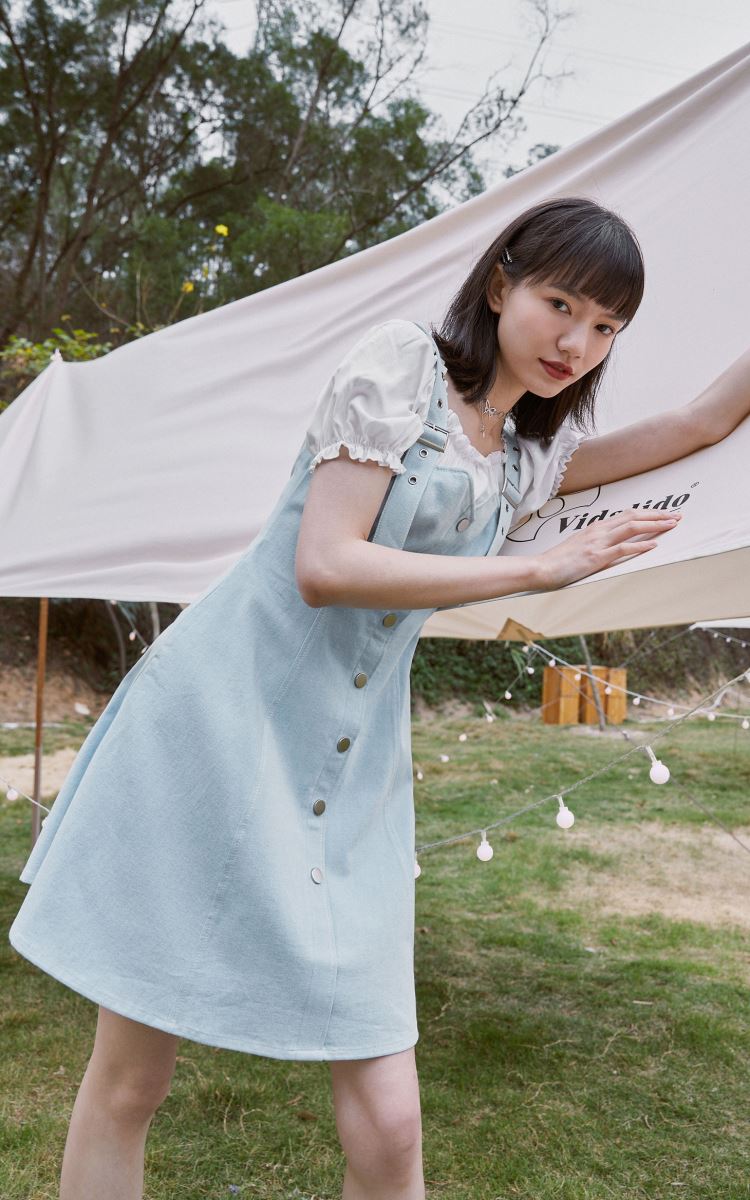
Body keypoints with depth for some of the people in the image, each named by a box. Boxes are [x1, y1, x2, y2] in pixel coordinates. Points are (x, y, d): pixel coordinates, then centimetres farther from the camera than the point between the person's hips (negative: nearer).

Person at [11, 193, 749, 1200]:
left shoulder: (528, 459, 16)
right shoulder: (402, 362, -4)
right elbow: (325, 566, -14)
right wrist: (539, 570, -11)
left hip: (353, 772, 6)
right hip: (225, 722, -5)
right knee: (127, 1085, 5)